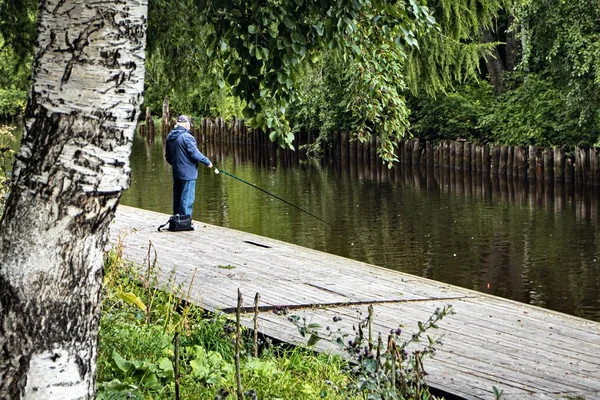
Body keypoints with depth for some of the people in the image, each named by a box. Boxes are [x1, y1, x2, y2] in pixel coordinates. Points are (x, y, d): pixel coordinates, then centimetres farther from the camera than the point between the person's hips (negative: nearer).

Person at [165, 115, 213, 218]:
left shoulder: (170, 137, 8)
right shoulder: (186, 137, -17)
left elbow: (167, 156, 17)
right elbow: (194, 153, -19)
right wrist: (207, 162, -7)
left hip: (176, 174, 8)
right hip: (187, 174, -8)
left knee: (177, 198, 15)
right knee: (187, 199, -4)